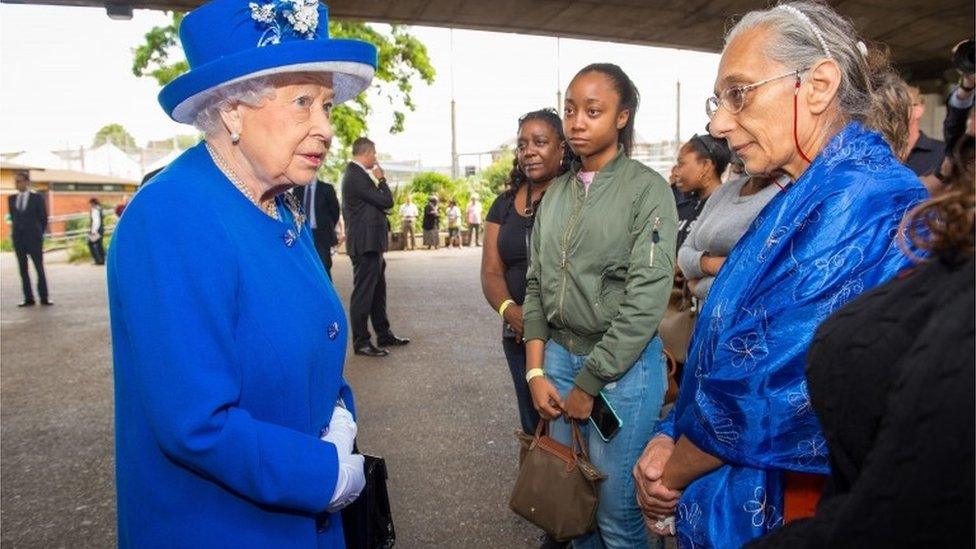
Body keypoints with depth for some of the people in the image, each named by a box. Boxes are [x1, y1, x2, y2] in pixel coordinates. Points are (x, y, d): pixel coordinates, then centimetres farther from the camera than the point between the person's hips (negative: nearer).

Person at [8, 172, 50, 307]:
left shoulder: (37, 198, -1)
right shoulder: (11, 199, 9)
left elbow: (44, 218, 3)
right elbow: (12, 217, 16)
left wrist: (38, 234, 6)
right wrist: (17, 230, 12)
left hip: (34, 238, -3)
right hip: (18, 238, 4)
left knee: (39, 268, 0)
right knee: (23, 269, 4)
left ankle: (44, 297, 5)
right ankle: (29, 299, 7)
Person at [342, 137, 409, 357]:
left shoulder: (356, 174, 14)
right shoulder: (356, 176, -17)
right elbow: (387, 201, -17)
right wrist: (381, 179, -5)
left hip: (371, 243, 11)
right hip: (365, 243, -11)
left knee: (377, 291, 17)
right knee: (363, 293, -3)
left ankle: (384, 335, 28)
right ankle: (361, 342, 6)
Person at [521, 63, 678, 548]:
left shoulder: (648, 190, -8)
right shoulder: (556, 193, 9)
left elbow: (645, 301, -13)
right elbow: (536, 285, 9)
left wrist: (588, 383, -11)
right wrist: (536, 371, 1)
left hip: (623, 366, -5)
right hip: (558, 355, 5)